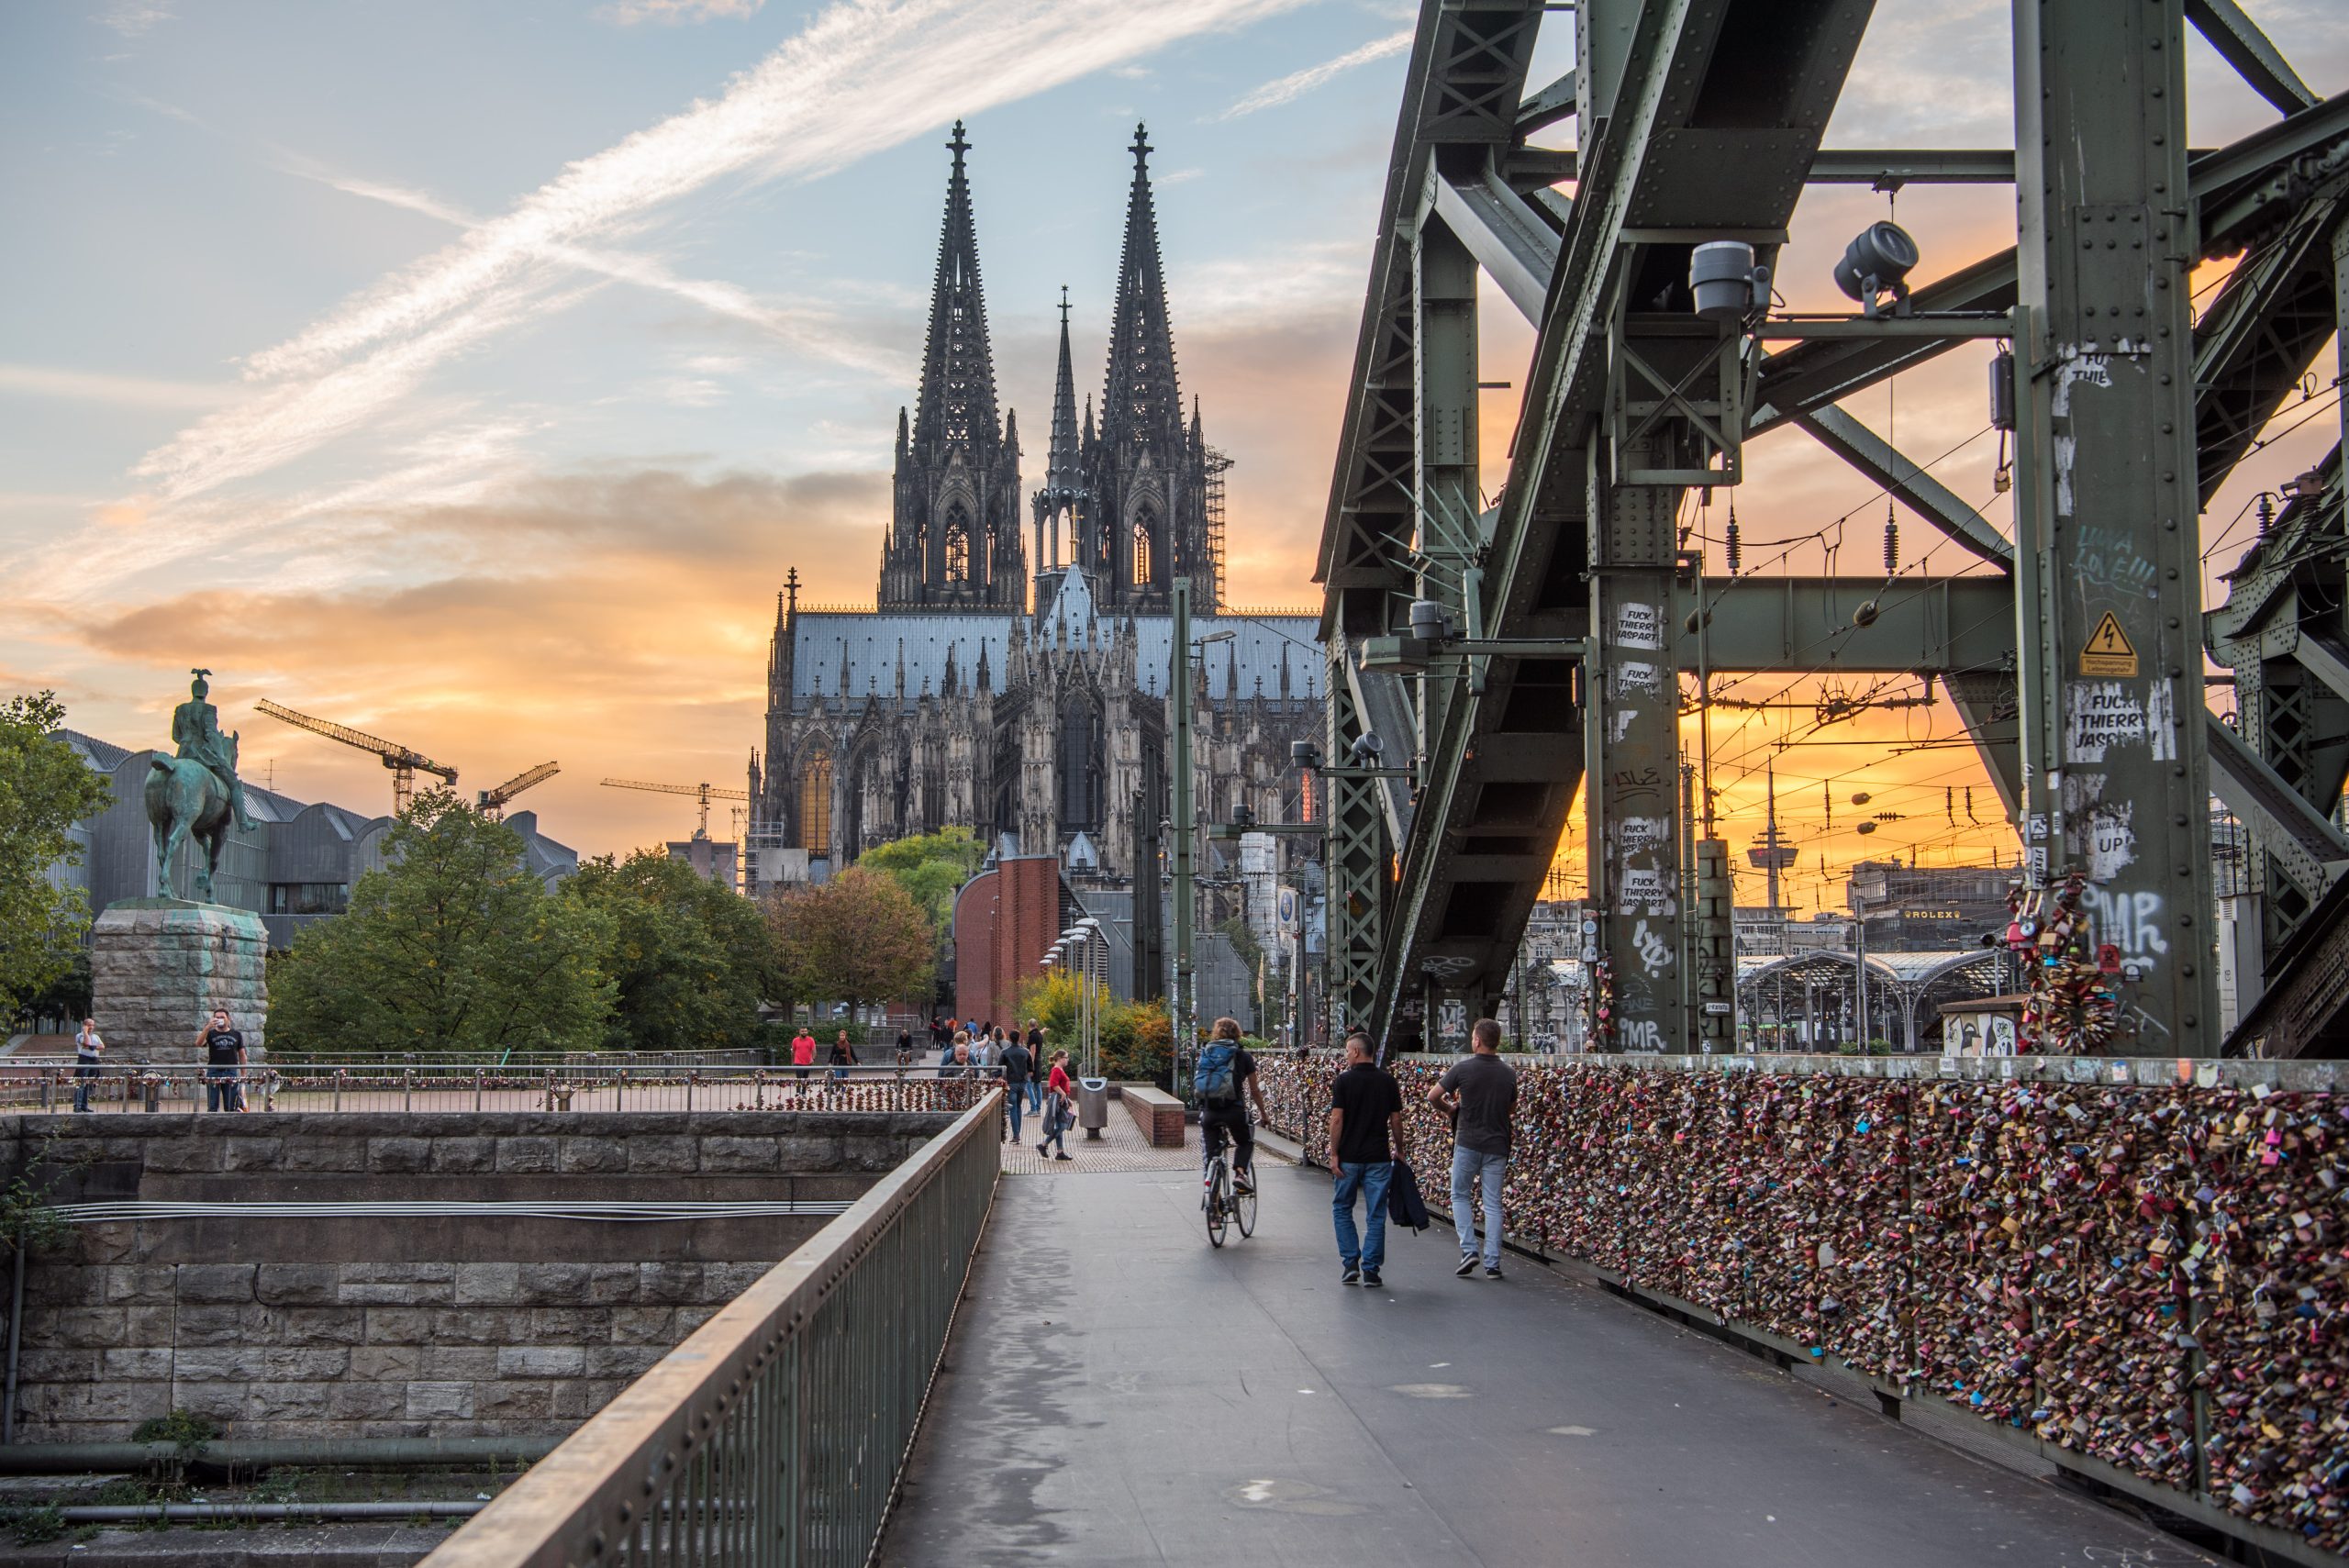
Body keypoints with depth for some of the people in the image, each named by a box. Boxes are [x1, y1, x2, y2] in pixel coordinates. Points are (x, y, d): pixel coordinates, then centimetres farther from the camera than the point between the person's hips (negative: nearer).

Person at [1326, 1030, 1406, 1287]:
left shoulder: (1344, 1080, -7)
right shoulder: (1387, 1081, 2)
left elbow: (1337, 1119, -11)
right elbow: (1396, 1120, 4)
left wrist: (1334, 1152, -5)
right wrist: (1400, 1150, 17)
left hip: (1349, 1157, -2)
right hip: (1379, 1157, 2)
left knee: (1342, 1209, 14)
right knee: (1376, 1216, 6)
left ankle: (1350, 1264, 7)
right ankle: (1371, 1271, 4)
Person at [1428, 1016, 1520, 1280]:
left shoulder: (1463, 1068, -9)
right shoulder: (1509, 1073, 2)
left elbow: (1433, 1096, -5)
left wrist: (1449, 1109, 14)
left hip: (1468, 1142, -3)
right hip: (1497, 1144, 3)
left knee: (1460, 1196, 13)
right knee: (1493, 1203, 6)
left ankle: (1468, 1249, -1)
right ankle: (1492, 1263, 3)